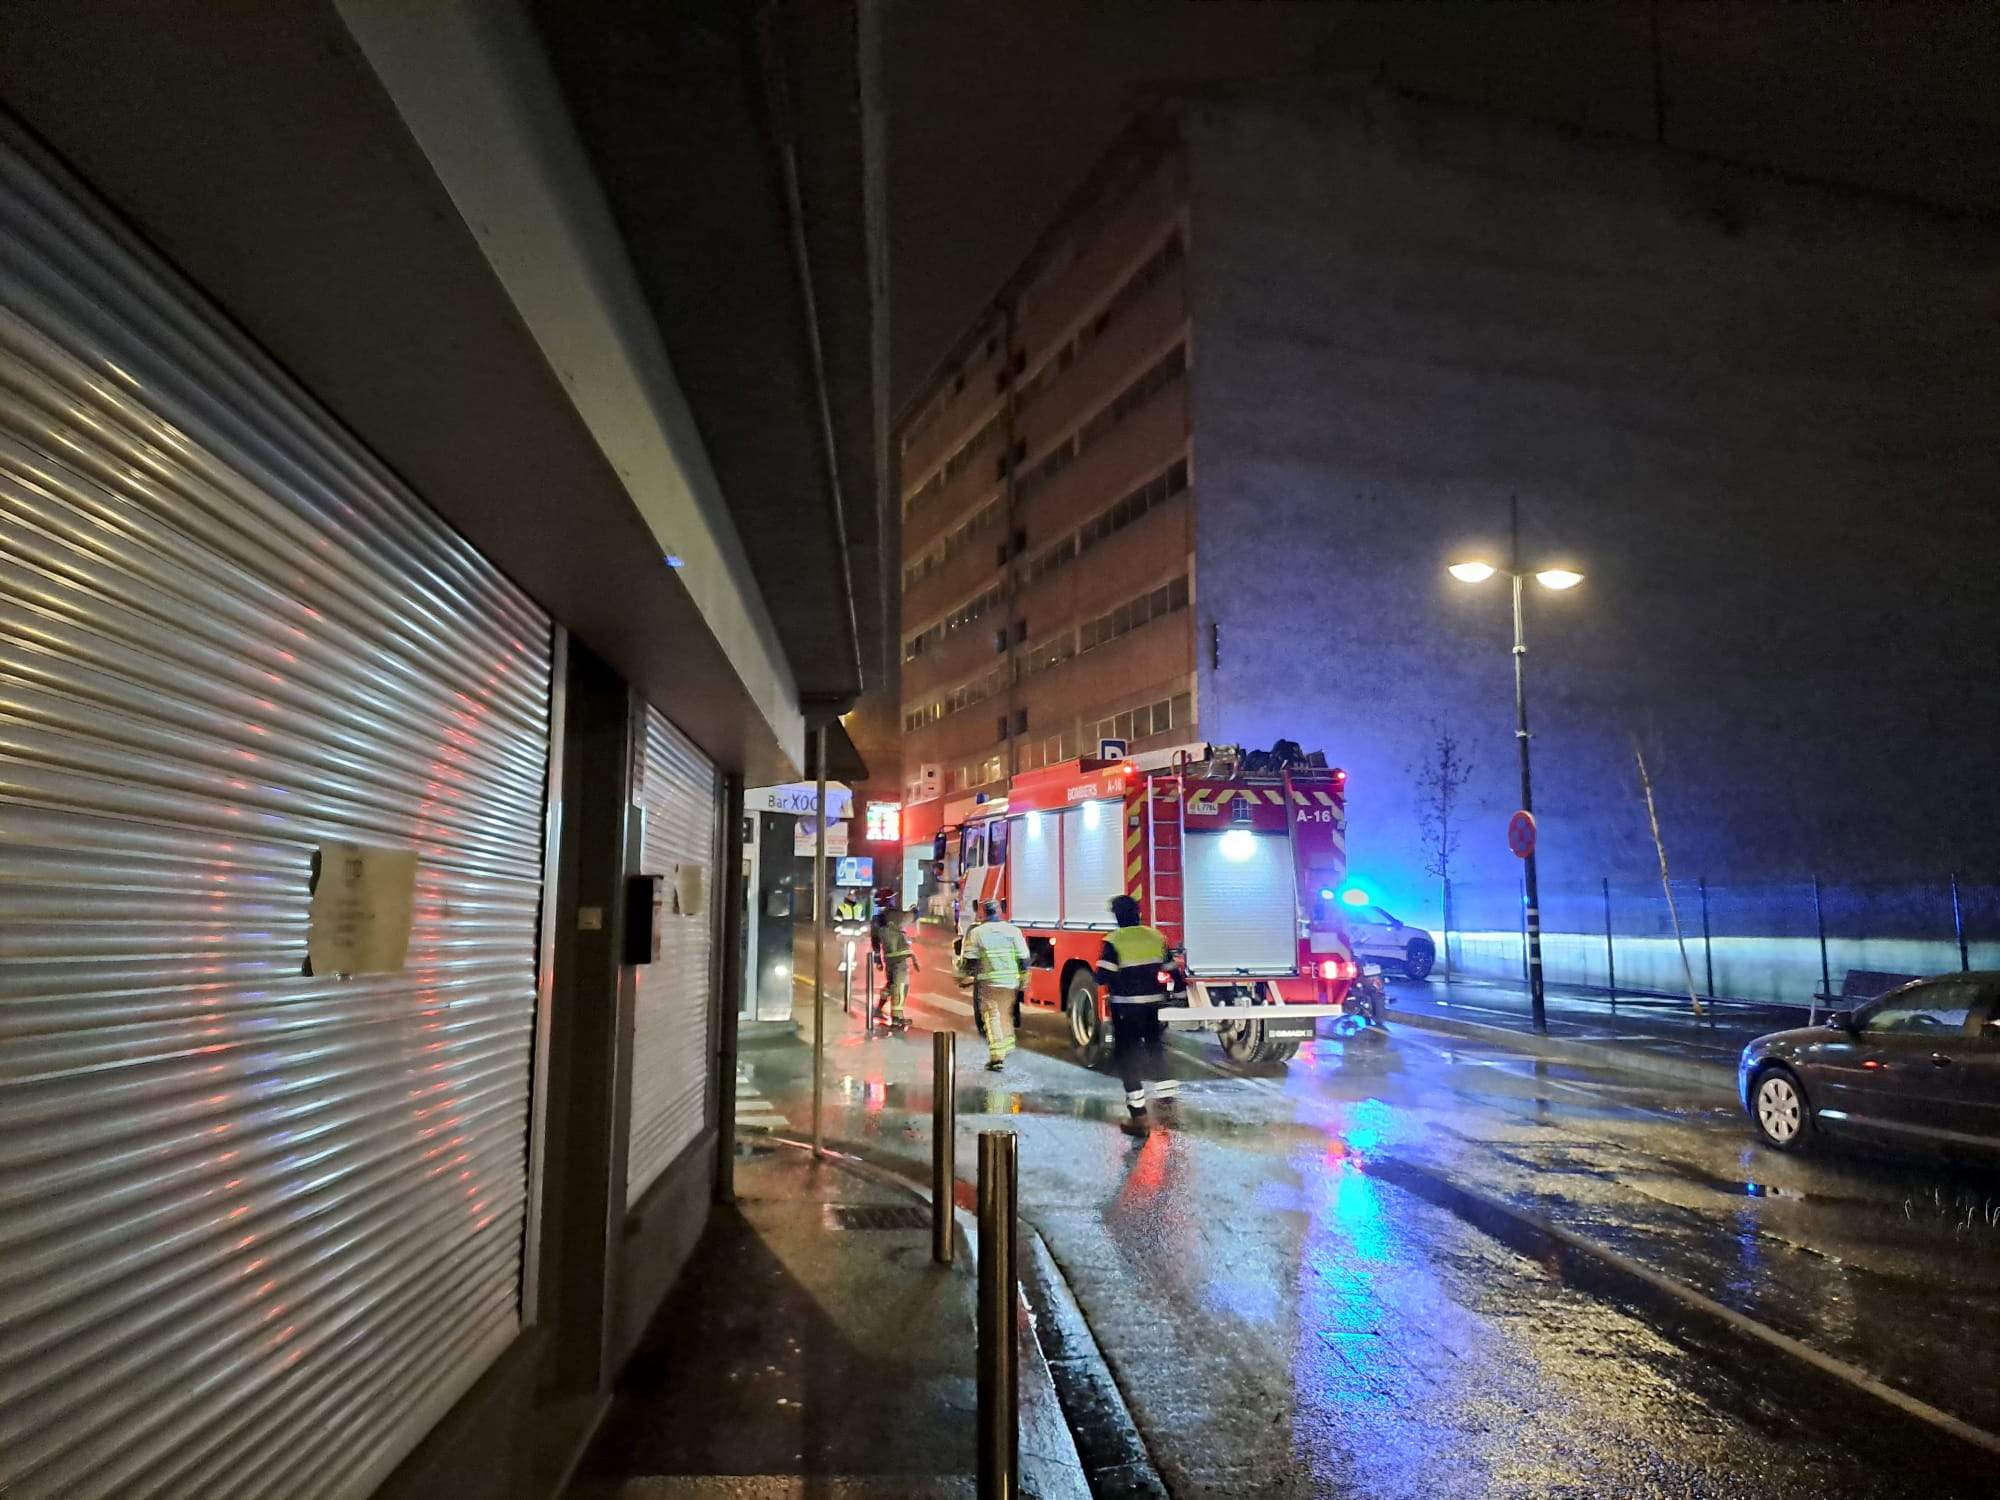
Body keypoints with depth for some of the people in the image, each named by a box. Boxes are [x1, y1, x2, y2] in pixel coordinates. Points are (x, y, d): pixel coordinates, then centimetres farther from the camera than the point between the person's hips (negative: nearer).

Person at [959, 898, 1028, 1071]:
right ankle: (1007, 1046, 38)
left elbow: (969, 961, -5)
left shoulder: (976, 933, -6)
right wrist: (1023, 979, 9)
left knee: (992, 1018, -1)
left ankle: (997, 1057, -10)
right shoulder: (1013, 930, 0)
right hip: (1010, 982, 3)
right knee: (1007, 1015, 22)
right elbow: (1023, 958, 0)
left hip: (987, 983, -3)